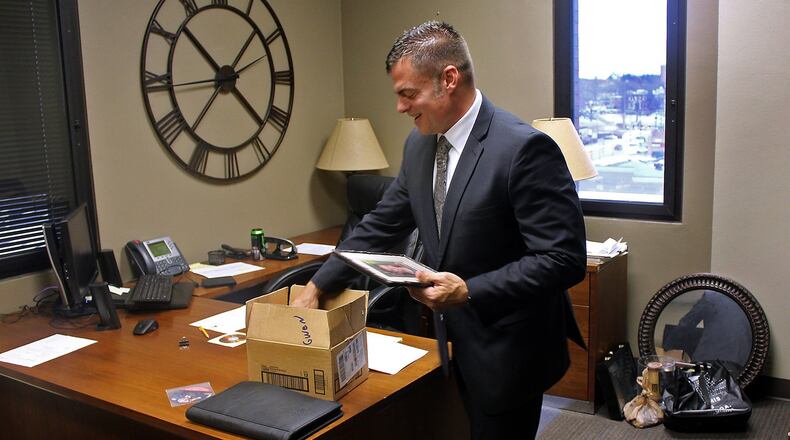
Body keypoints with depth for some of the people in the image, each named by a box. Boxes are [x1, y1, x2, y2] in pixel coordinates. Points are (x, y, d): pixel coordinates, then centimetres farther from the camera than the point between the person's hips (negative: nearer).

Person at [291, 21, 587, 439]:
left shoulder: (525, 148, -22)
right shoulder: (420, 144, 3)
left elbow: (565, 259, -22)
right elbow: (381, 224, 10)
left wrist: (469, 291, -27)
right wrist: (317, 286, 4)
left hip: (504, 352, -7)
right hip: (449, 341, 7)